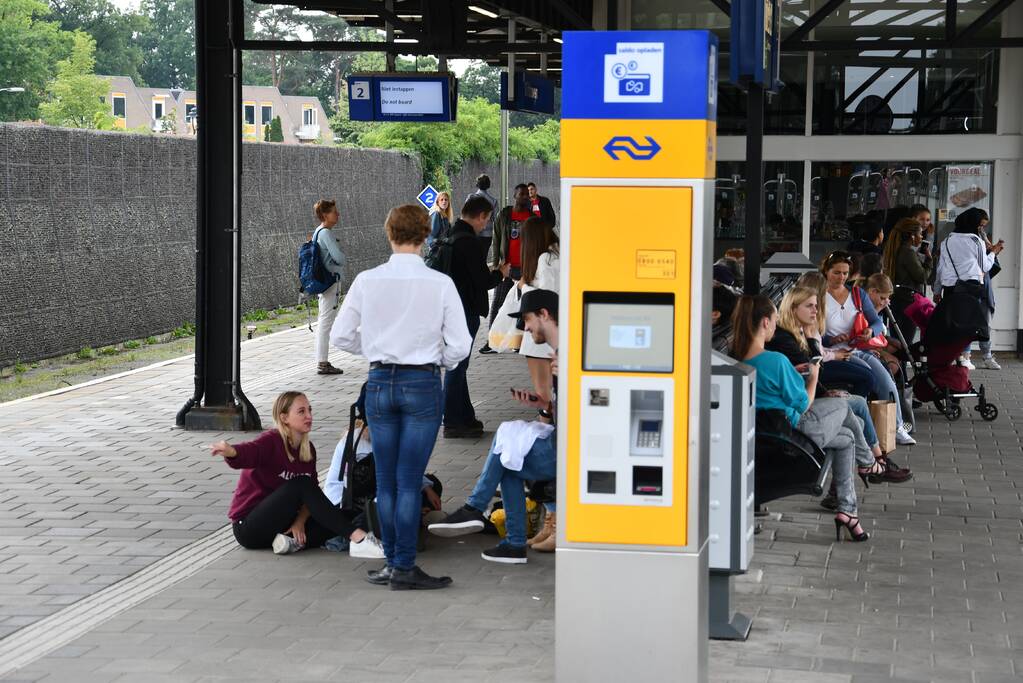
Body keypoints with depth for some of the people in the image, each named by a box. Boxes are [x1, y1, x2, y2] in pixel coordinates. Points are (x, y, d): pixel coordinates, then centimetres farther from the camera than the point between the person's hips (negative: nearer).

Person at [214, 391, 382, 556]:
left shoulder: (308, 450, 5)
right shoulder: (272, 441, -14)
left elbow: (311, 496, 2)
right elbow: (248, 452, -37)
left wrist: (300, 521, -16)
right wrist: (230, 451, -61)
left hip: (280, 524, 7)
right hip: (247, 526, -7)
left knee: (345, 516, -8)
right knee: (301, 484, -29)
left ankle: (294, 541, -29)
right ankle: (357, 537, -36)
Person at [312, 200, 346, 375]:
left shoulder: (317, 232, 14)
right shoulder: (326, 233, -17)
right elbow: (339, 257, -22)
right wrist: (343, 255, -1)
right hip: (331, 281, -10)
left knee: (323, 322, 14)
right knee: (326, 323, -7)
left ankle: (321, 361, 19)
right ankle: (322, 363, -6)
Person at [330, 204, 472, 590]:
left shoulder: (367, 281, -3)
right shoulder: (440, 284, -8)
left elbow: (340, 336, 3)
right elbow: (461, 344, -7)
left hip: (380, 382, 2)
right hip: (423, 384, -2)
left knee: (385, 481, 11)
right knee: (409, 481, 1)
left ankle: (393, 562, 17)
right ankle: (404, 568, 3)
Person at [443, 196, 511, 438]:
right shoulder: (470, 242, -20)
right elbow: (483, 281, -18)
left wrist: (489, 272, 18)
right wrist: (500, 273, 1)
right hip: (465, 312, -9)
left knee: (457, 366, 16)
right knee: (456, 366, -1)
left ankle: (466, 418, 26)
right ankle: (453, 423, 6)